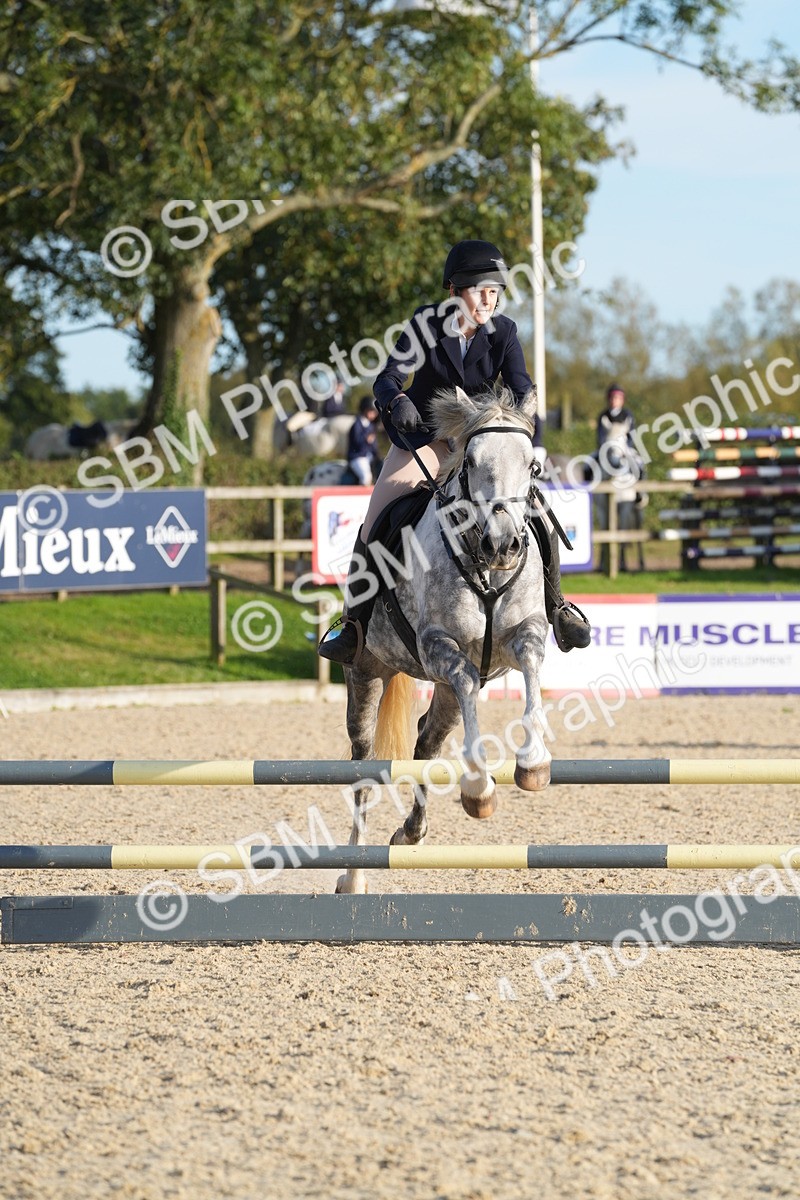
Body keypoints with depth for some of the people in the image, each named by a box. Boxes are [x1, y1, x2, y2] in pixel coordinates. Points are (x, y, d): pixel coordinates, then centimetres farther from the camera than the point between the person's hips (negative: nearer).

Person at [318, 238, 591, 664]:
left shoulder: (503, 333, -12)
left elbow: (520, 393, -19)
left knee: (540, 518, -11)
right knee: (374, 525, -15)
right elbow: (388, 378, -24)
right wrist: (397, 401, -49)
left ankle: (555, 607, 10)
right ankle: (354, 620, -2)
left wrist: (531, 449, -35)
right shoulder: (427, 324, -16)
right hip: (421, 439, -1)